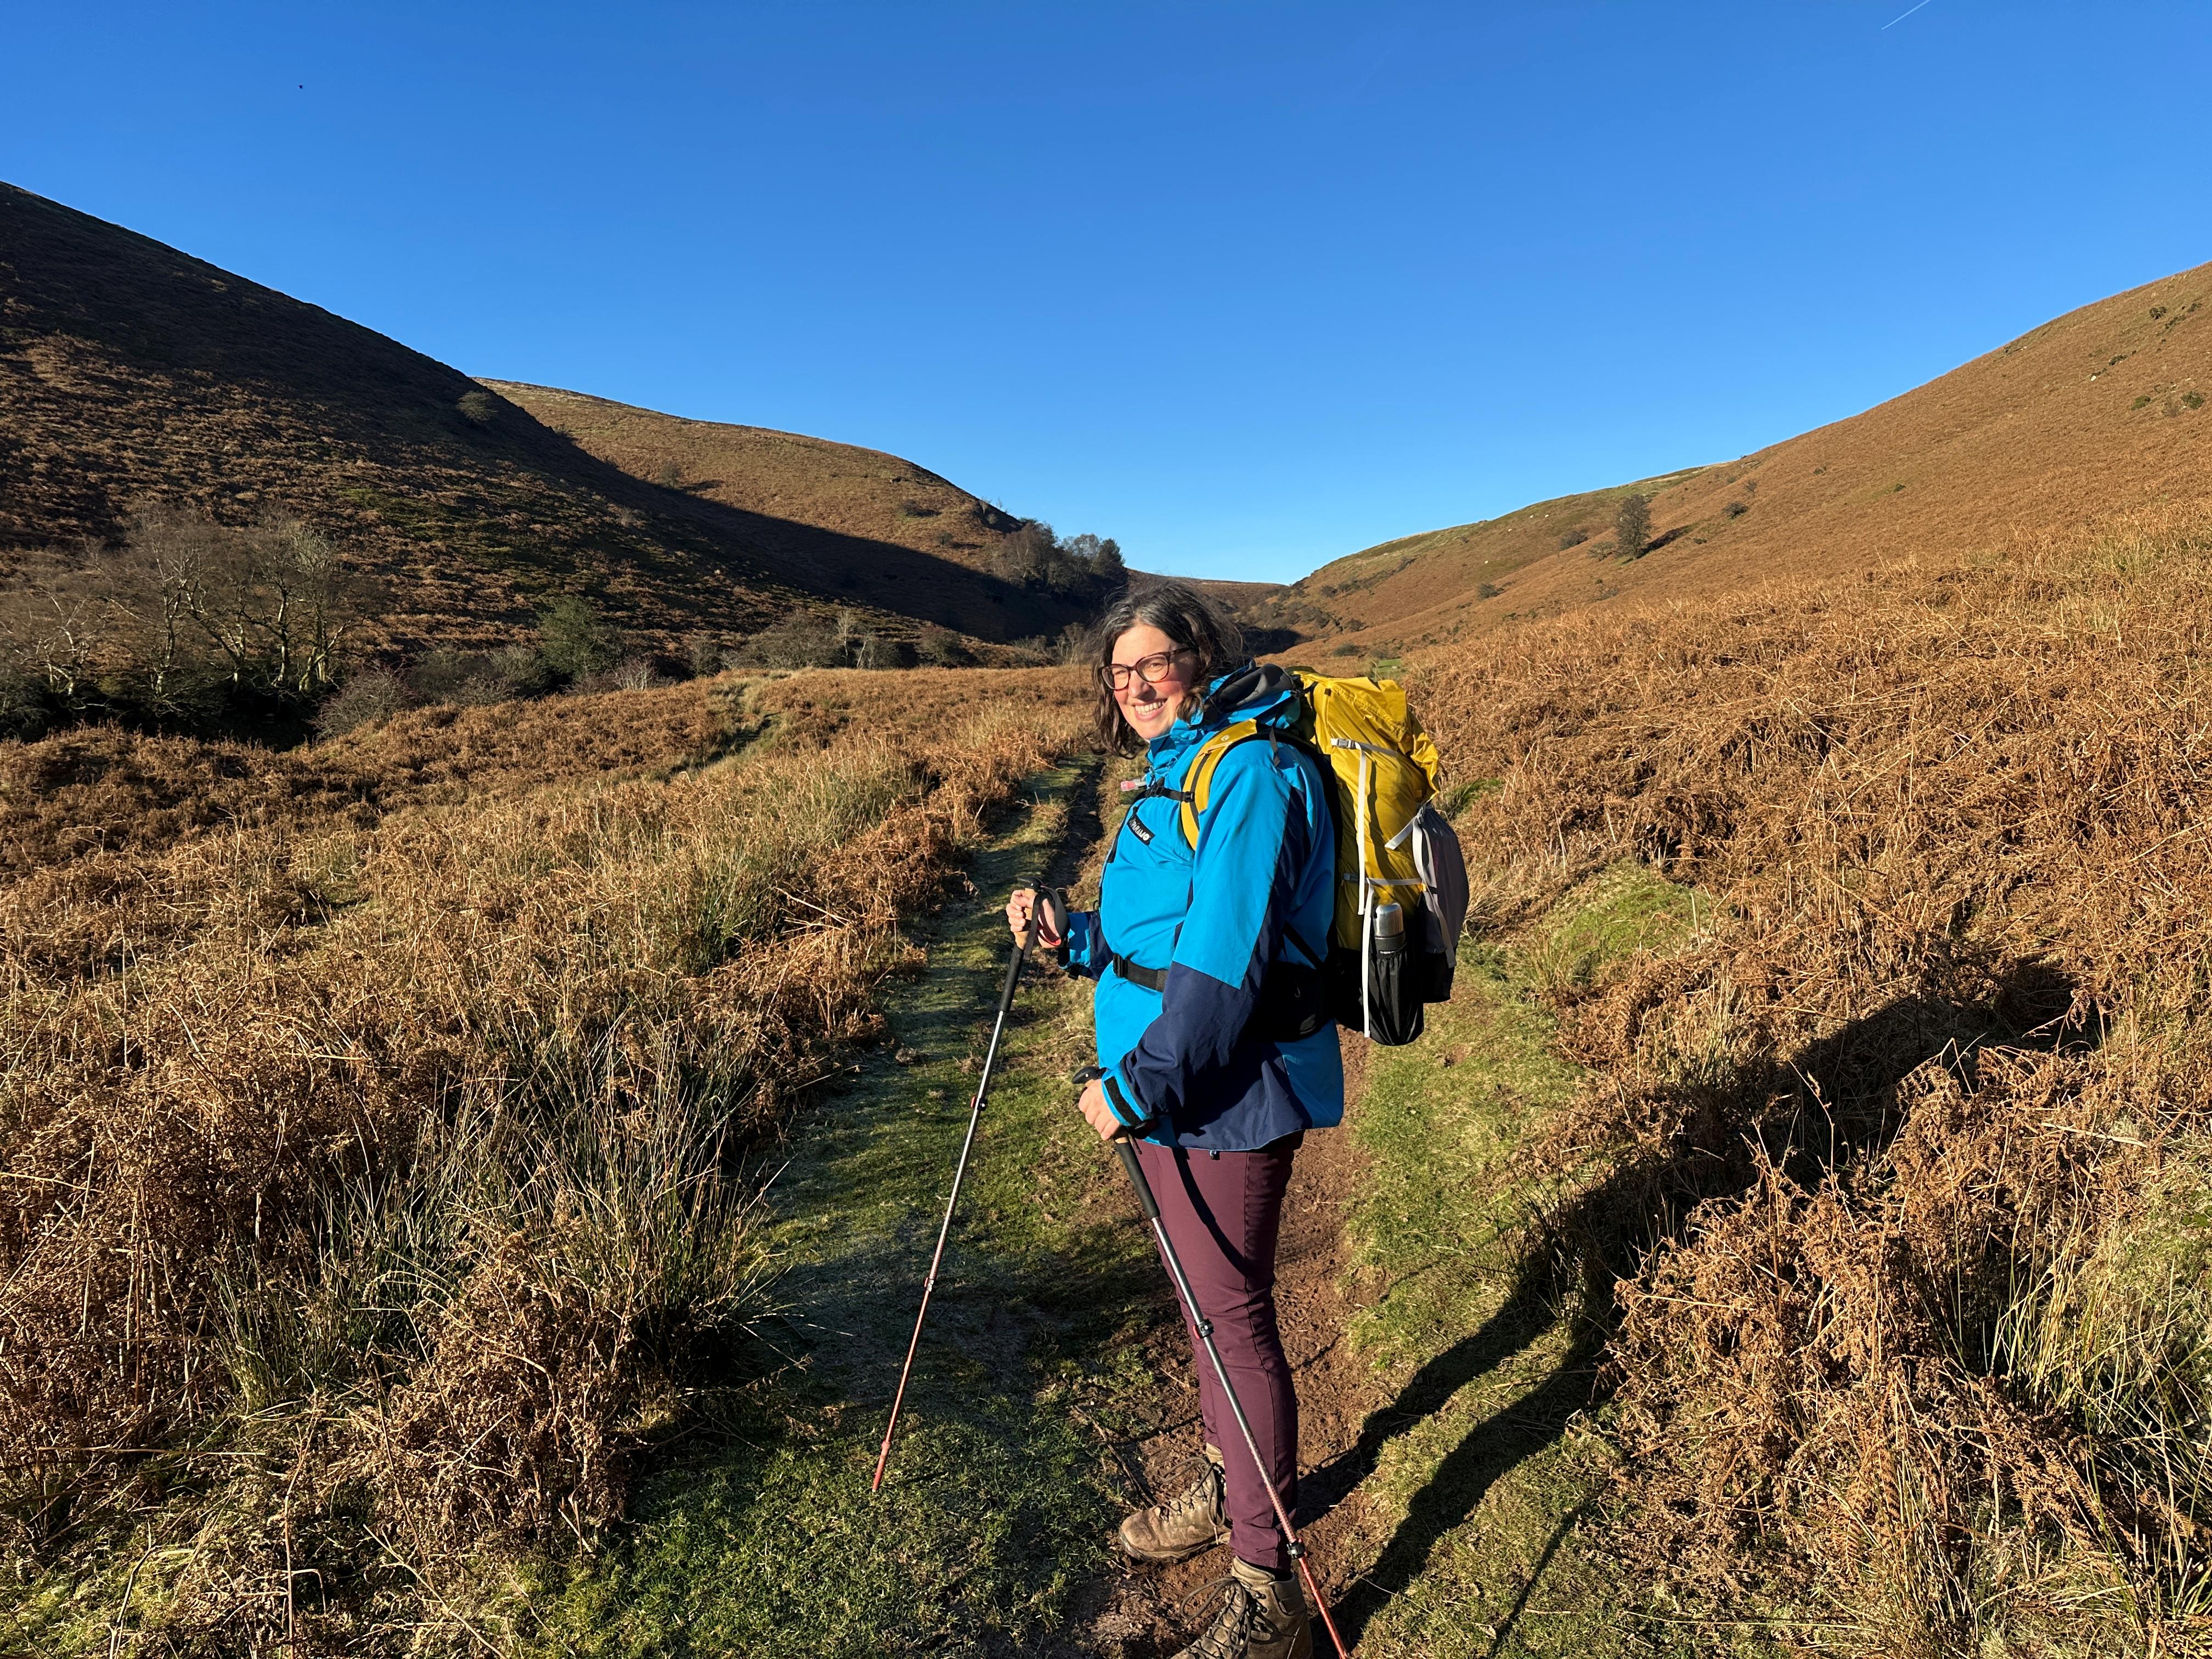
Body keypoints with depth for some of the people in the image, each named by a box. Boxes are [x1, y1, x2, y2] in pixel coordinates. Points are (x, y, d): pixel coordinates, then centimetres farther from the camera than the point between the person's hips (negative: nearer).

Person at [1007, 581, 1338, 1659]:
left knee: (1233, 1315, 1)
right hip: (1170, 1087, 10)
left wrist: (1136, 1086, -22)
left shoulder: (1250, 772, -17)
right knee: (1205, 1301, 22)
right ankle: (1227, 1487, 43)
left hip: (1227, 1096, -9)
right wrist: (1068, 937, 2)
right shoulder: (1178, 774, 14)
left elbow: (1225, 958, -24)